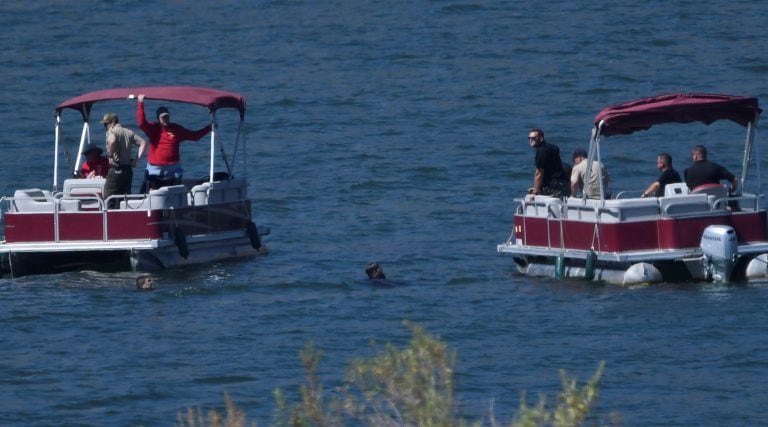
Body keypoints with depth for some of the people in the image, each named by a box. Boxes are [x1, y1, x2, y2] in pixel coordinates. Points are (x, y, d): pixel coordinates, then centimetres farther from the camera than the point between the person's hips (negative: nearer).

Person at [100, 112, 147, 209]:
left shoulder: (111, 132, -8)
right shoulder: (128, 132, 14)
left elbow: (112, 140, -32)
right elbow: (143, 143, 12)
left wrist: (111, 156, -19)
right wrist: (137, 159, 7)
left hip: (116, 169, -7)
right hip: (128, 168, 7)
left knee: (109, 201, -5)